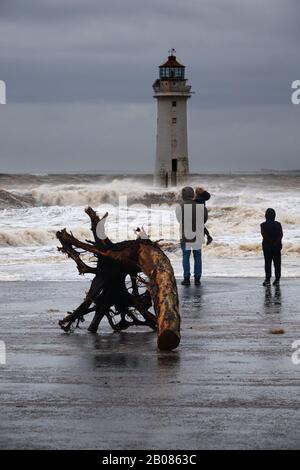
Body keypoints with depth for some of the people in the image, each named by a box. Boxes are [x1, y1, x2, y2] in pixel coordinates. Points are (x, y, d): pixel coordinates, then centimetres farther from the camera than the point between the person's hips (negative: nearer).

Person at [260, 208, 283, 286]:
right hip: (277, 247, 1)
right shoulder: (278, 224, -1)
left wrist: (271, 242, -12)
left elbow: (264, 235, -16)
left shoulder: (263, 225, -6)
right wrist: (276, 243, -14)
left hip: (267, 247, -1)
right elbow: (281, 234, -11)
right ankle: (277, 280, 6)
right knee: (277, 264, 7)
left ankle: (268, 280, 4)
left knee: (267, 263, 5)